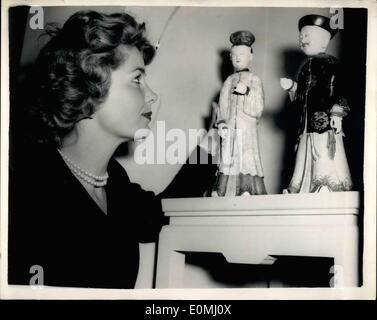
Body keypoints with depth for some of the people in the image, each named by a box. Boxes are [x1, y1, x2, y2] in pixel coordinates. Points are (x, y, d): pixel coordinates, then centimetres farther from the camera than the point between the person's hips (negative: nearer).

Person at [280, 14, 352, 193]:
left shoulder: (330, 63, -2)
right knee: (306, 168, 7)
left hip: (326, 125, -8)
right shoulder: (306, 67, 20)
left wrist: (337, 112, -19)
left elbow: (341, 90, -10)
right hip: (308, 128, 8)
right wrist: (292, 87, 8)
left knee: (327, 168, -11)